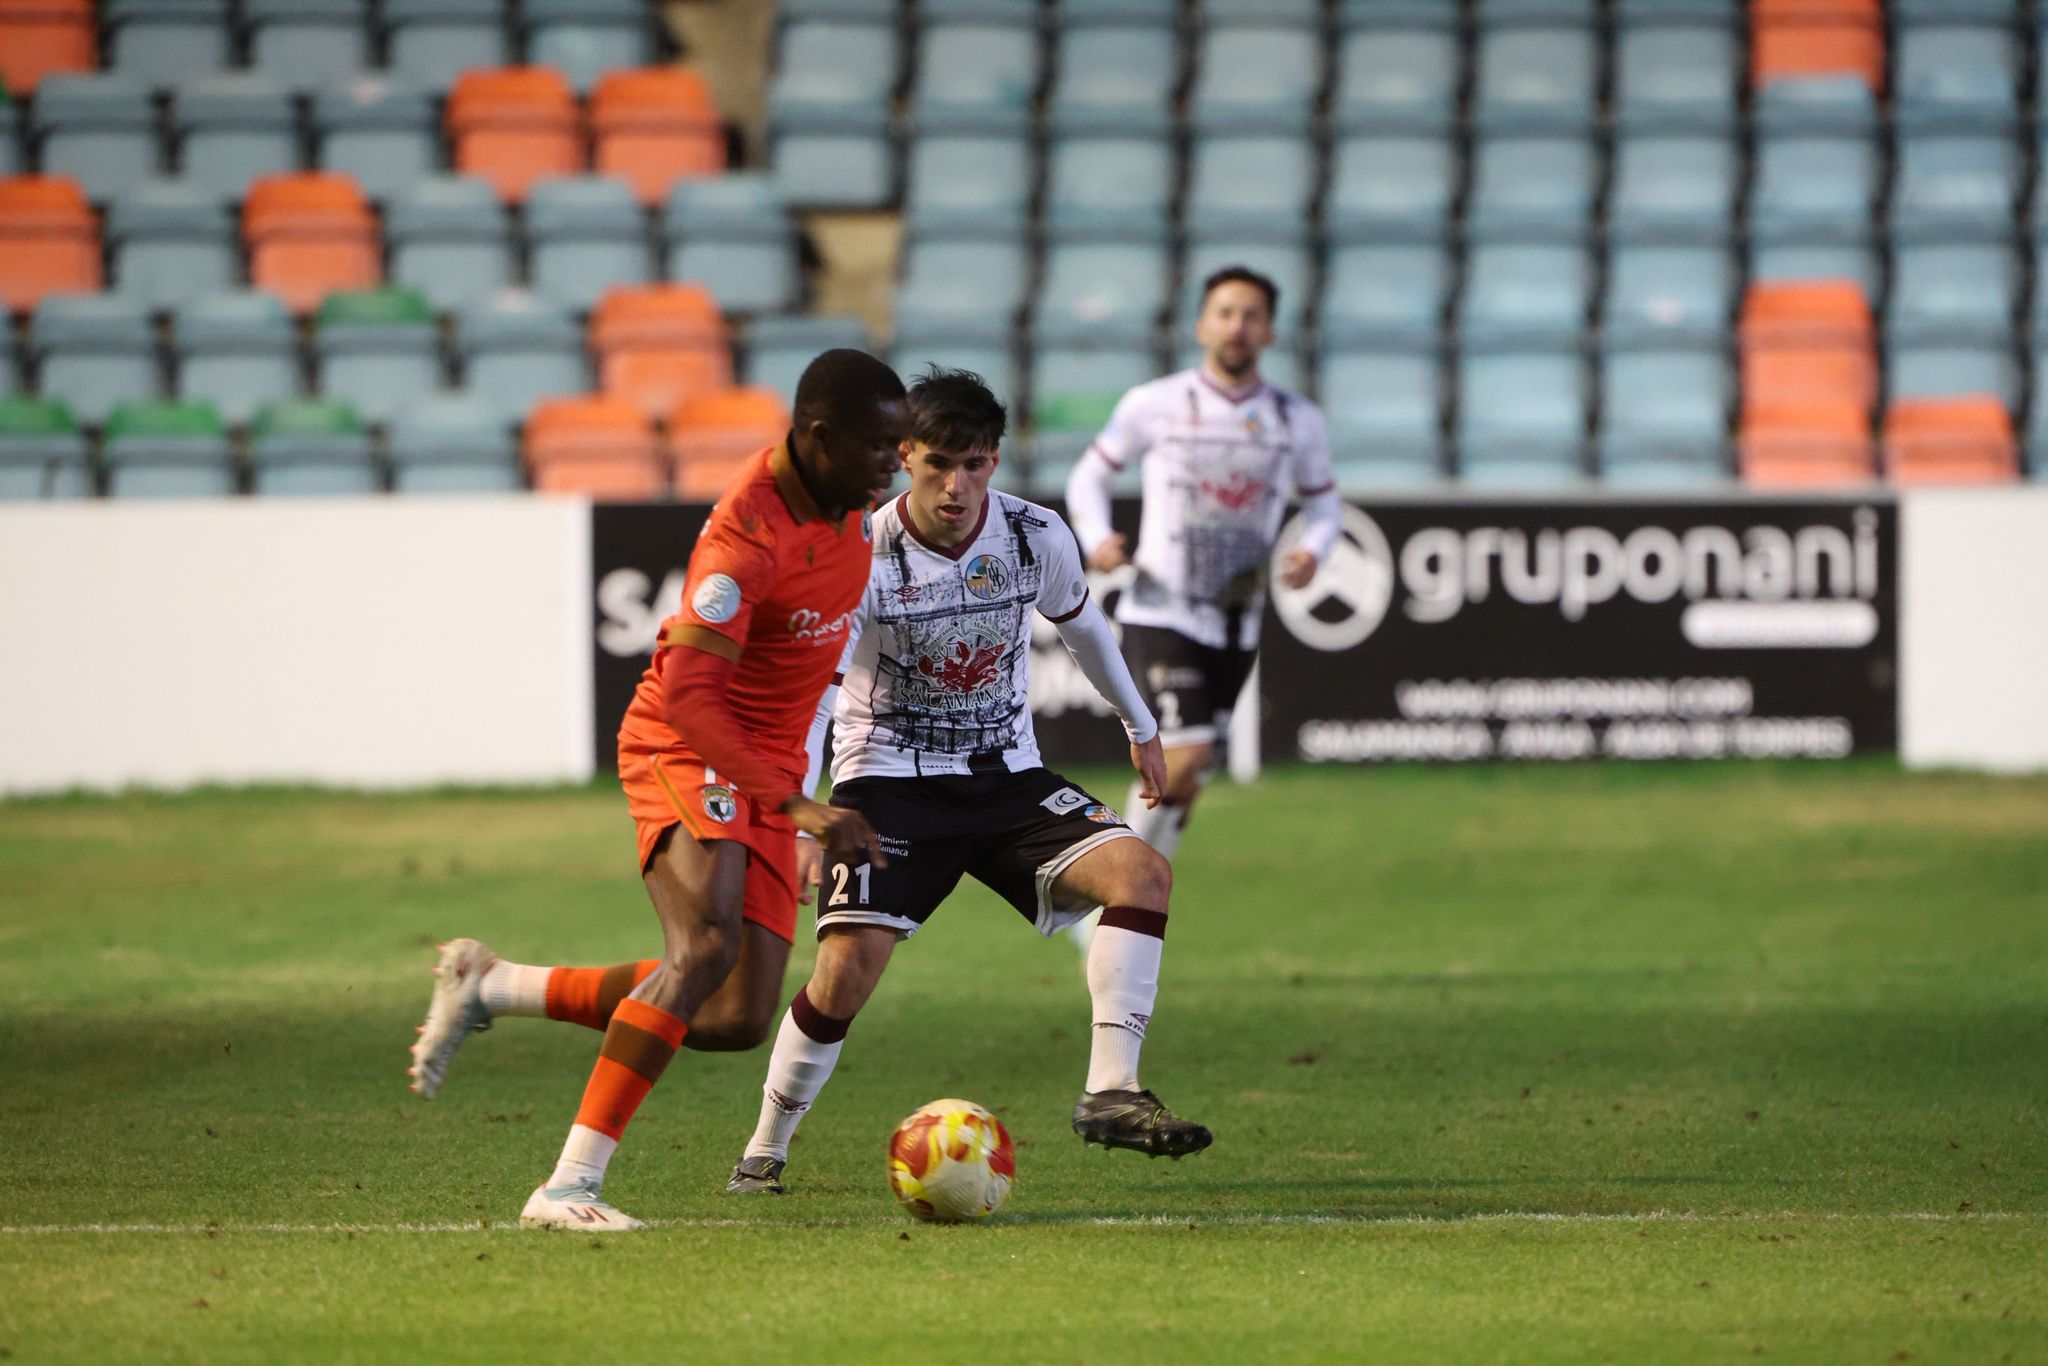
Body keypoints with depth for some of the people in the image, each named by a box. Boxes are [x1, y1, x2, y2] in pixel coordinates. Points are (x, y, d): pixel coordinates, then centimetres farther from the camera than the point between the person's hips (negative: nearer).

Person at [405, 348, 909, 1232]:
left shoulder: (849, 497, 1)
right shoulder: (748, 538, -25)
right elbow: (686, 696, -30)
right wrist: (795, 805, -35)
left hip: (765, 769, 8)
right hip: (688, 751, -8)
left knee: (737, 1020, -2)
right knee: (708, 943, -30)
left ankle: (492, 987, 14)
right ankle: (571, 1186, -31)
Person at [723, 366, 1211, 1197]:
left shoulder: (1036, 538, -6)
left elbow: (1080, 625, 16)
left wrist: (1140, 727, 28)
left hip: (1006, 778, 4)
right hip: (890, 782, -4)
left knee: (1142, 874, -20)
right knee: (848, 967, -21)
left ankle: (1110, 1093, -21)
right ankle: (764, 1152, 1)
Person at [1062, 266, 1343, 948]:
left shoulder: (1298, 421, 3)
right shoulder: (1154, 405, -4)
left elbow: (1324, 503, 15)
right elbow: (1089, 476, 7)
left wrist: (1312, 550, -7)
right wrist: (1096, 538, -13)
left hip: (1235, 627, 4)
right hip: (1161, 613, -4)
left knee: (1183, 782, 9)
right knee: (1184, 759, -19)